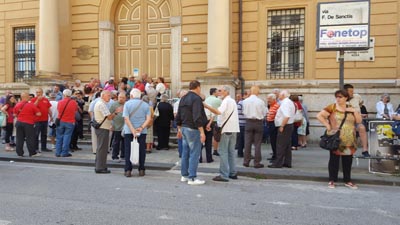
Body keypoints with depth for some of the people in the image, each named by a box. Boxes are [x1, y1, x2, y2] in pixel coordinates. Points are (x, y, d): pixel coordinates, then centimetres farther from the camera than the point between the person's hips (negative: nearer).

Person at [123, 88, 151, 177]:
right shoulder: (145, 105, 4)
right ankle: (141, 170, 13)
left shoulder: (127, 104, -2)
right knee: (141, 150, 10)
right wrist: (142, 128, -13)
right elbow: (148, 119, -6)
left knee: (128, 150, 6)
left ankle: (128, 170, 5)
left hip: (129, 131, -2)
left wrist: (133, 130, -16)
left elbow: (126, 118, -12)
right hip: (142, 131, 2)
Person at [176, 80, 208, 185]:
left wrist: (179, 129, 24)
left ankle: (184, 175, 21)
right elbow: (197, 117, -22)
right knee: (194, 154, -5)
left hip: (184, 128, 9)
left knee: (185, 153, 14)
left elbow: (178, 116, 18)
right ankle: (192, 178, -3)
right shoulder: (196, 98, -13)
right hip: (193, 129, -9)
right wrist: (202, 132, -21)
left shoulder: (183, 98, 14)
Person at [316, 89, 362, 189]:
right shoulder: (332, 107, -3)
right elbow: (319, 115, -8)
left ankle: (347, 180, 22)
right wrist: (327, 125, -13)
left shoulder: (351, 109, 10)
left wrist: (355, 111, -7)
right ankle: (332, 180, 13)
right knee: (334, 159, 4)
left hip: (349, 140, 4)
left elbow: (359, 121, 7)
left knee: (348, 160, 10)